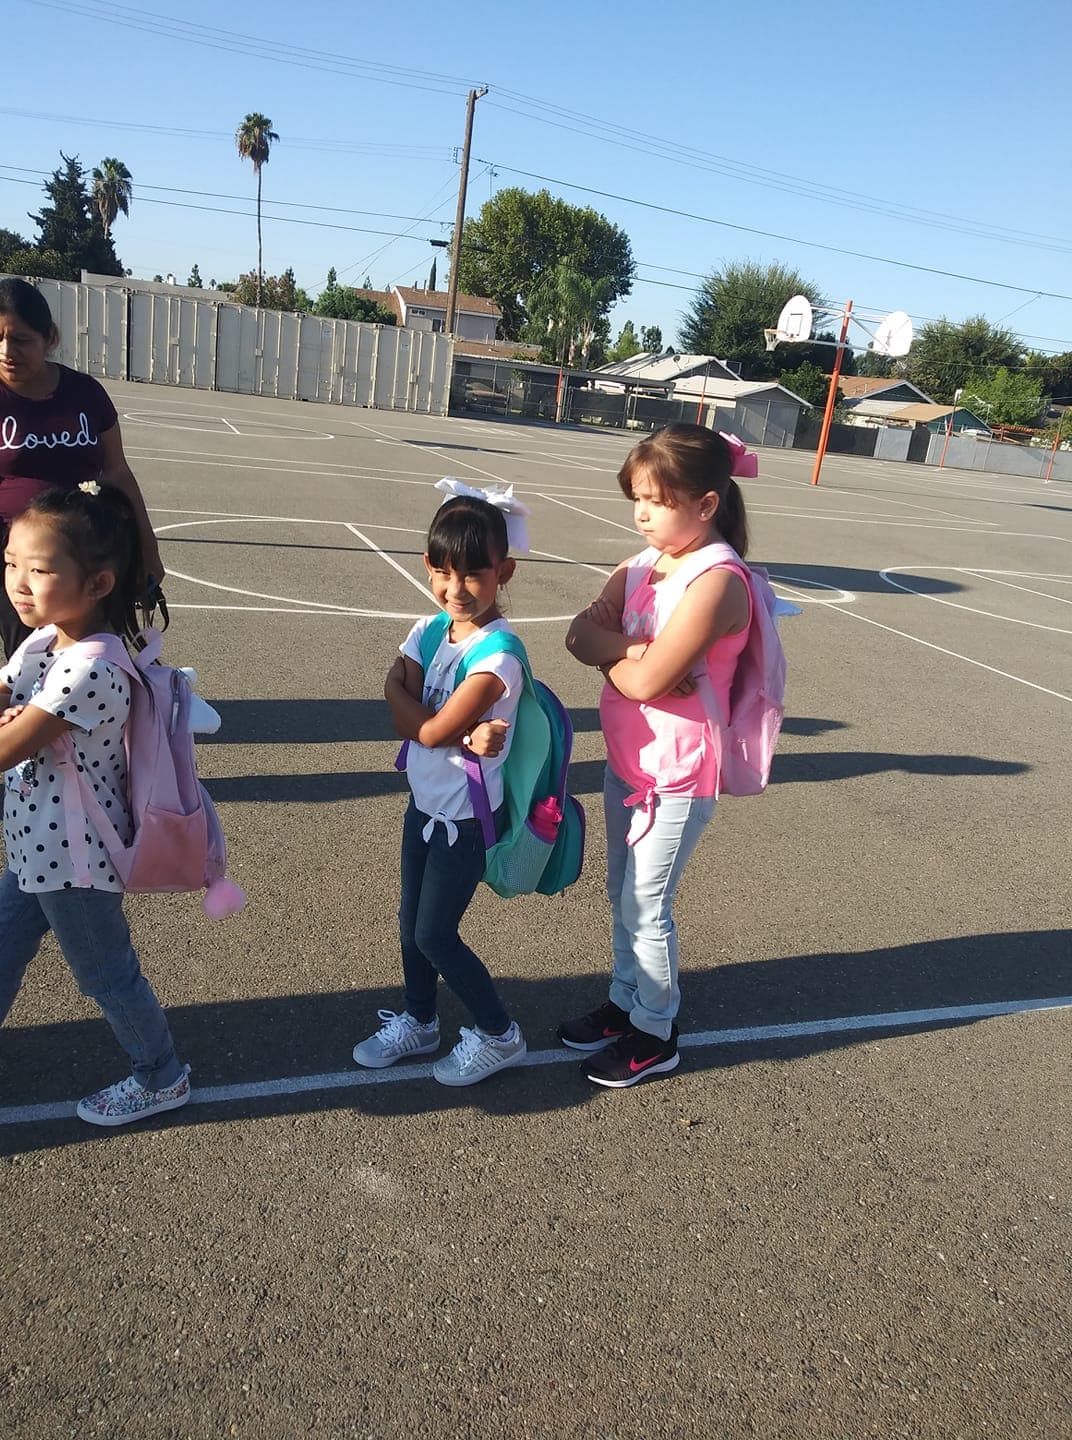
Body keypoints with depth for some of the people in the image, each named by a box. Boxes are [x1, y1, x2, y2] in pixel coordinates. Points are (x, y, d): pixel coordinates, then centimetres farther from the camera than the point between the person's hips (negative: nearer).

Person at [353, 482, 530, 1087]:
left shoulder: (498, 655, -25)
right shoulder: (429, 631, -3)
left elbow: (429, 729, -25)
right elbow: (405, 718, -12)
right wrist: (465, 734, -26)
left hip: (465, 816, -7)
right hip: (424, 803, 7)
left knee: (435, 935, 4)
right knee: (411, 922, 19)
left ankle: (500, 1035, 25)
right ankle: (419, 1023, 41)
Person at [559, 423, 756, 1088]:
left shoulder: (717, 581, -22)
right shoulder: (647, 563, 4)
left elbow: (644, 682, -27)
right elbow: (582, 634, -6)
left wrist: (608, 646, -9)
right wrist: (637, 650, -22)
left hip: (677, 777, -8)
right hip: (627, 760, 8)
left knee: (646, 908, 7)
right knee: (623, 896, 20)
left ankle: (656, 1033, 28)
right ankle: (625, 1002, 40)